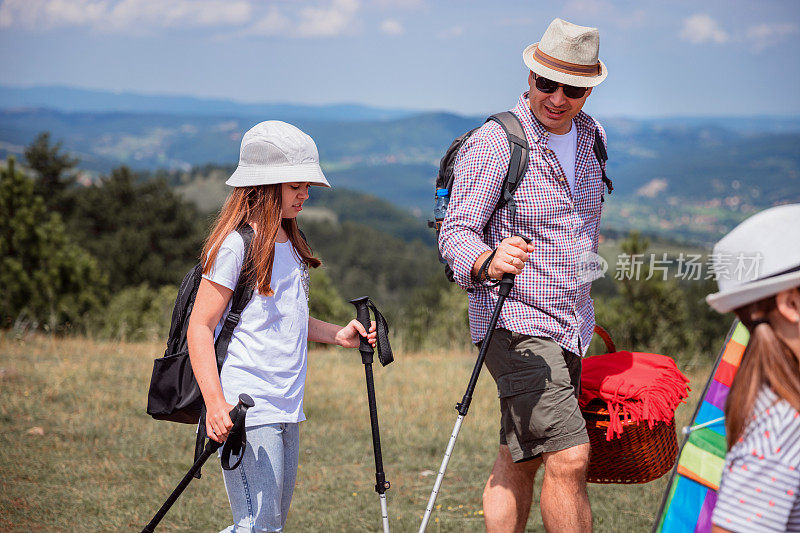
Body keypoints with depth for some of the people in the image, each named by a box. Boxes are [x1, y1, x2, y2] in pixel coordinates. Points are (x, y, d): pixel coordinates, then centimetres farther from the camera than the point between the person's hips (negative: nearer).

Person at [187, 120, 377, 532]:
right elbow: (200, 327, -11)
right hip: (246, 413, -8)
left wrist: (337, 335, 12)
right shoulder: (235, 244, -9)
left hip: (287, 413, 8)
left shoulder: (291, 245, 15)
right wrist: (215, 403, -21)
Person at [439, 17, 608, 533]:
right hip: (516, 327, -7)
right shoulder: (493, 143, -15)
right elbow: (456, 232, -18)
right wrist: (488, 262, -40)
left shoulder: (592, 135, 8)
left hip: (571, 329, 7)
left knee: (520, 459, 12)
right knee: (569, 457, -17)